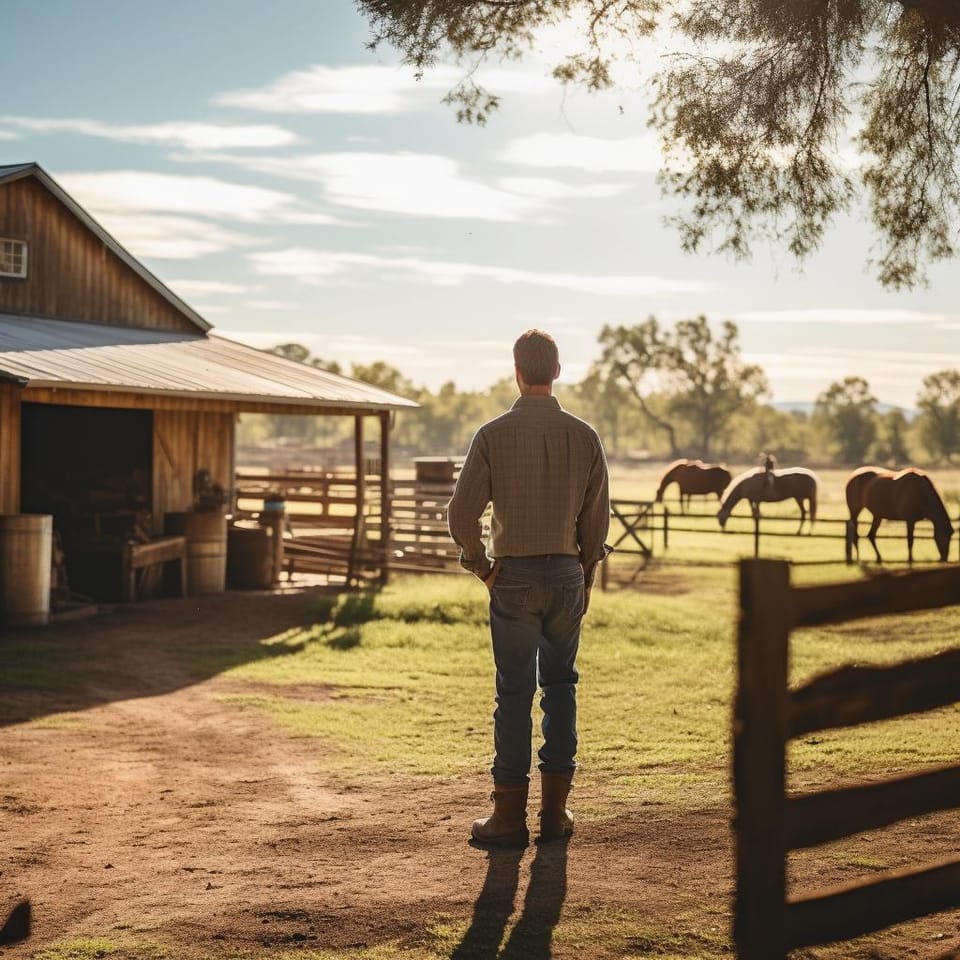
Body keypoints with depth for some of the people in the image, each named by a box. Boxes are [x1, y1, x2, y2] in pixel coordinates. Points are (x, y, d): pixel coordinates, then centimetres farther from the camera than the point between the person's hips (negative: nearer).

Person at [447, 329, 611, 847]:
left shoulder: (493, 434, -8)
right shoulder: (584, 435, -1)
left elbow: (462, 513, -11)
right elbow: (597, 518, 2)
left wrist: (480, 565, 4)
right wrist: (585, 578, 14)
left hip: (513, 576, -2)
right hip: (566, 572, 2)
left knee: (514, 692, 3)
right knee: (560, 684, 14)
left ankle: (510, 816, 7)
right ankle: (554, 809, 15)